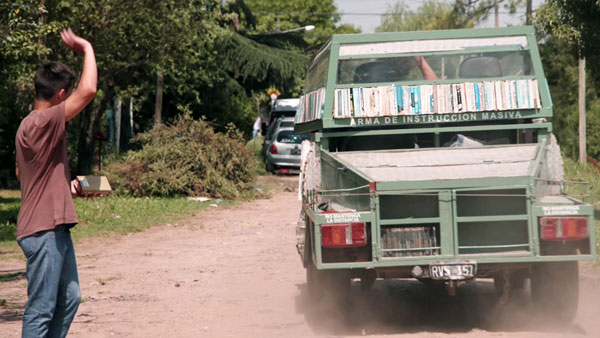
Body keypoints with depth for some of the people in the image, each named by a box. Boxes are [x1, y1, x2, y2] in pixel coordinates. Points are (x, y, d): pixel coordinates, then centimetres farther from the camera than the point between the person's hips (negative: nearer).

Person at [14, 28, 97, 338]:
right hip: (42, 231, -11)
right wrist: (86, 49, -15)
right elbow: (88, 91, -28)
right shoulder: (40, 123, -19)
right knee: (41, 309, -6)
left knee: (68, 299, 16)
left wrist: (67, 186, 20)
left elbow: (21, 172, 26)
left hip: (56, 228, 11)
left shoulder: (35, 125, 14)